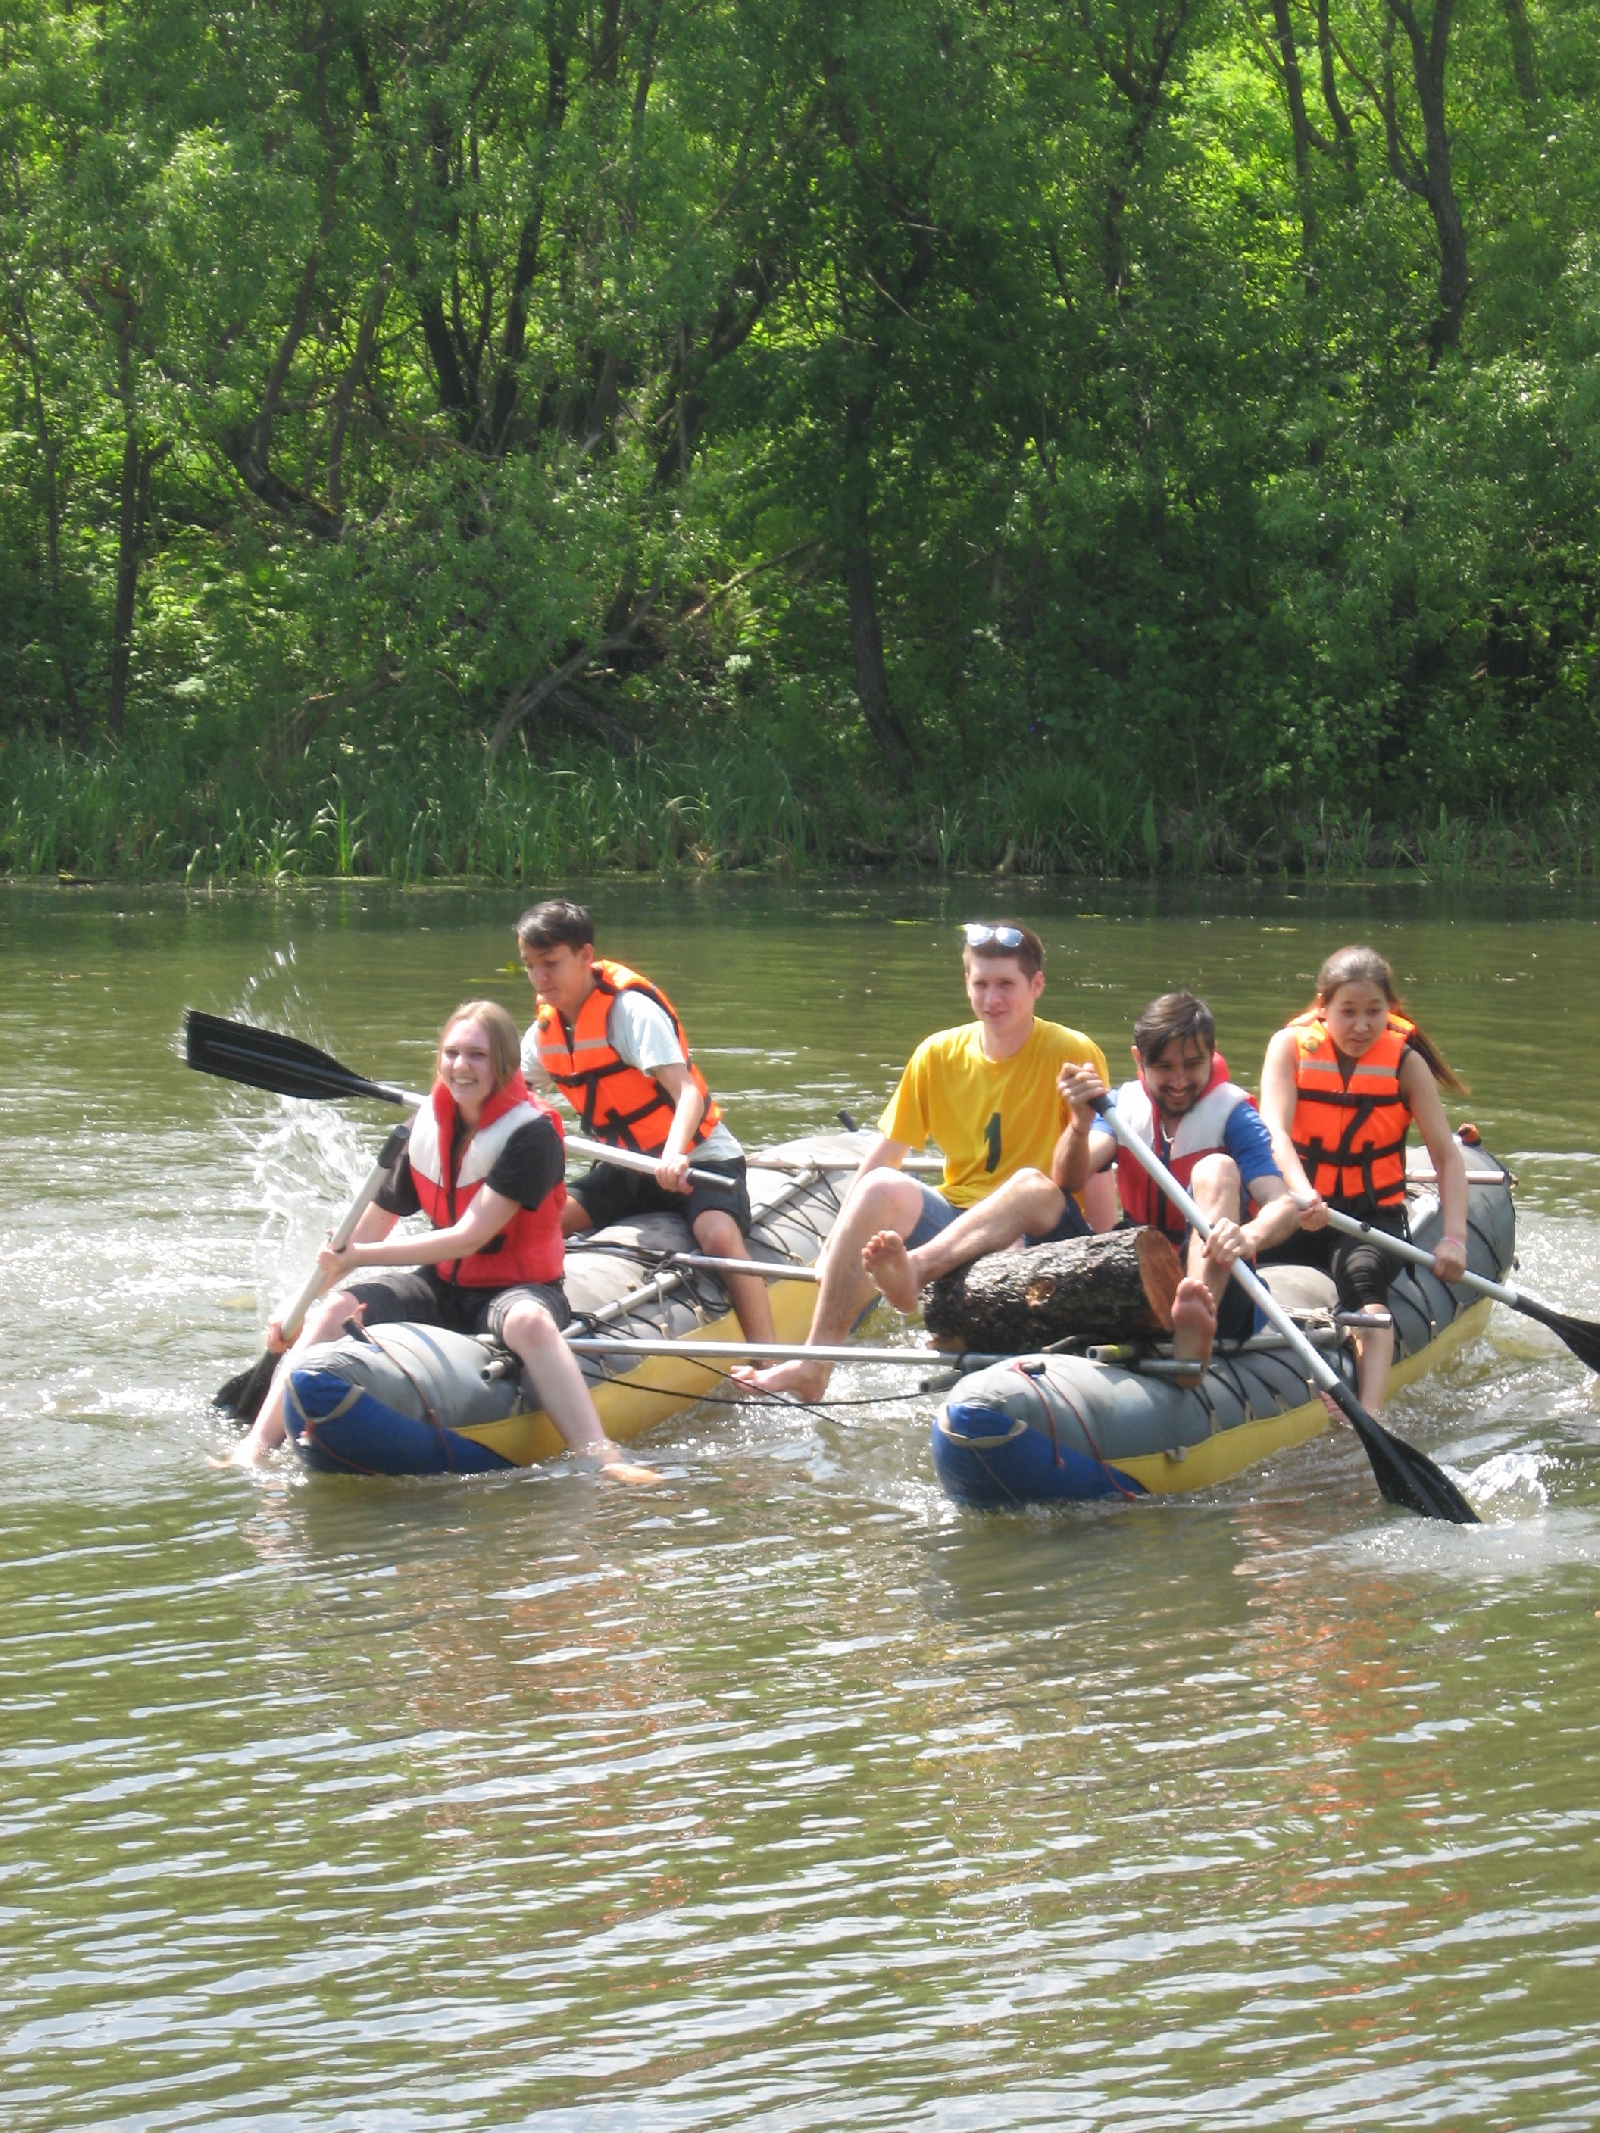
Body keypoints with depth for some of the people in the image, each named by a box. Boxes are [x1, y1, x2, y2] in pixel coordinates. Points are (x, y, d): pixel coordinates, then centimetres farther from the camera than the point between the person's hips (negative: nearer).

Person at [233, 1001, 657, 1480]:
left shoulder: (532, 1132, -16)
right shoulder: (426, 1129, 3)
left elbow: (469, 1238, -21)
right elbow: (370, 1228, 8)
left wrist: (359, 1257, -20)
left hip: (516, 1288, -5)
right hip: (442, 1286, 6)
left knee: (528, 1322, -41)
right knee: (335, 1311, -19)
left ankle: (604, 1459, -52)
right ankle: (255, 1447, -26)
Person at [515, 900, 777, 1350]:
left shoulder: (631, 1009, -21)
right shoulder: (546, 1028, 2)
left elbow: (687, 1091, -33)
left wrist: (674, 1154, -52)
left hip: (697, 1157, -7)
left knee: (720, 1237, -33)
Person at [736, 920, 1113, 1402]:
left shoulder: (1074, 1055, -4)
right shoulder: (938, 1055, 7)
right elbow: (882, 1157, 8)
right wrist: (837, 1250, 2)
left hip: (1044, 1231, -4)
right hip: (955, 1220, 4)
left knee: (1033, 1185, -36)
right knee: (882, 1189, -26)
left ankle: (912, 1269, -60)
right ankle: (815, 1363, -36)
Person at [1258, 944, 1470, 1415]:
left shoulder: (1405, 1063, -1)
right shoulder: (1291, 1047, -1)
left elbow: (1447, 1155, -3)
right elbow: (1274, 1130, -16)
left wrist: (1454, 1237, -18)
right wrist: (1304, 1196, -36)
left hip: (1374, 1213, -3)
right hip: (1299, 1213, 3)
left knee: (1362, 1270, -36)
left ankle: (1369, 1415, -54)